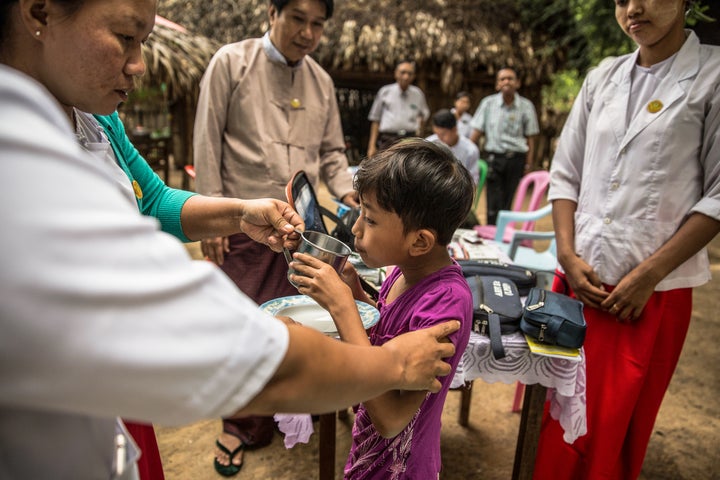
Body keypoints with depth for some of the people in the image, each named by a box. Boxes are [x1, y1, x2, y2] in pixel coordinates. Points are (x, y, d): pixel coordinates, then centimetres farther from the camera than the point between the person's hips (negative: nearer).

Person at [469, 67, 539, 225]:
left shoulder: (526, 106, 4)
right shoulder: (488, 103, 3)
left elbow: (530, 137, 6)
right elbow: (476, 132, 3)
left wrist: (529, 162, 0)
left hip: (516, 158, 1)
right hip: (493, 157, -1)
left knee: (508, 202, 1)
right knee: (493, 202, -5)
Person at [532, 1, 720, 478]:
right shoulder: (602, 78, 10)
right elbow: (566, 173, 9)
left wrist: (649, 274, -12)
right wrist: (568, 255, -2)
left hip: (654, 292, -3)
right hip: (579, 279, 3)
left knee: (616, 430, 9)